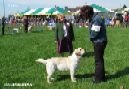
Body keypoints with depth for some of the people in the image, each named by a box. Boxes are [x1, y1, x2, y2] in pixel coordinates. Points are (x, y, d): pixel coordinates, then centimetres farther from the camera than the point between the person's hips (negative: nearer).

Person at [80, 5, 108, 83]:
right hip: (99, 42, 10)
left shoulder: (96, 19, -21)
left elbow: (94, 32, -24)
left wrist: (91, 37, -6)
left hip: (99, 42, -10)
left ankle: (98, 78, 8)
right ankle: (102, 77, 29)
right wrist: (92, 38, -2)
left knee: (98, 60, -1)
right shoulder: (93, 18, 10)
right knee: (100, 59, 18)